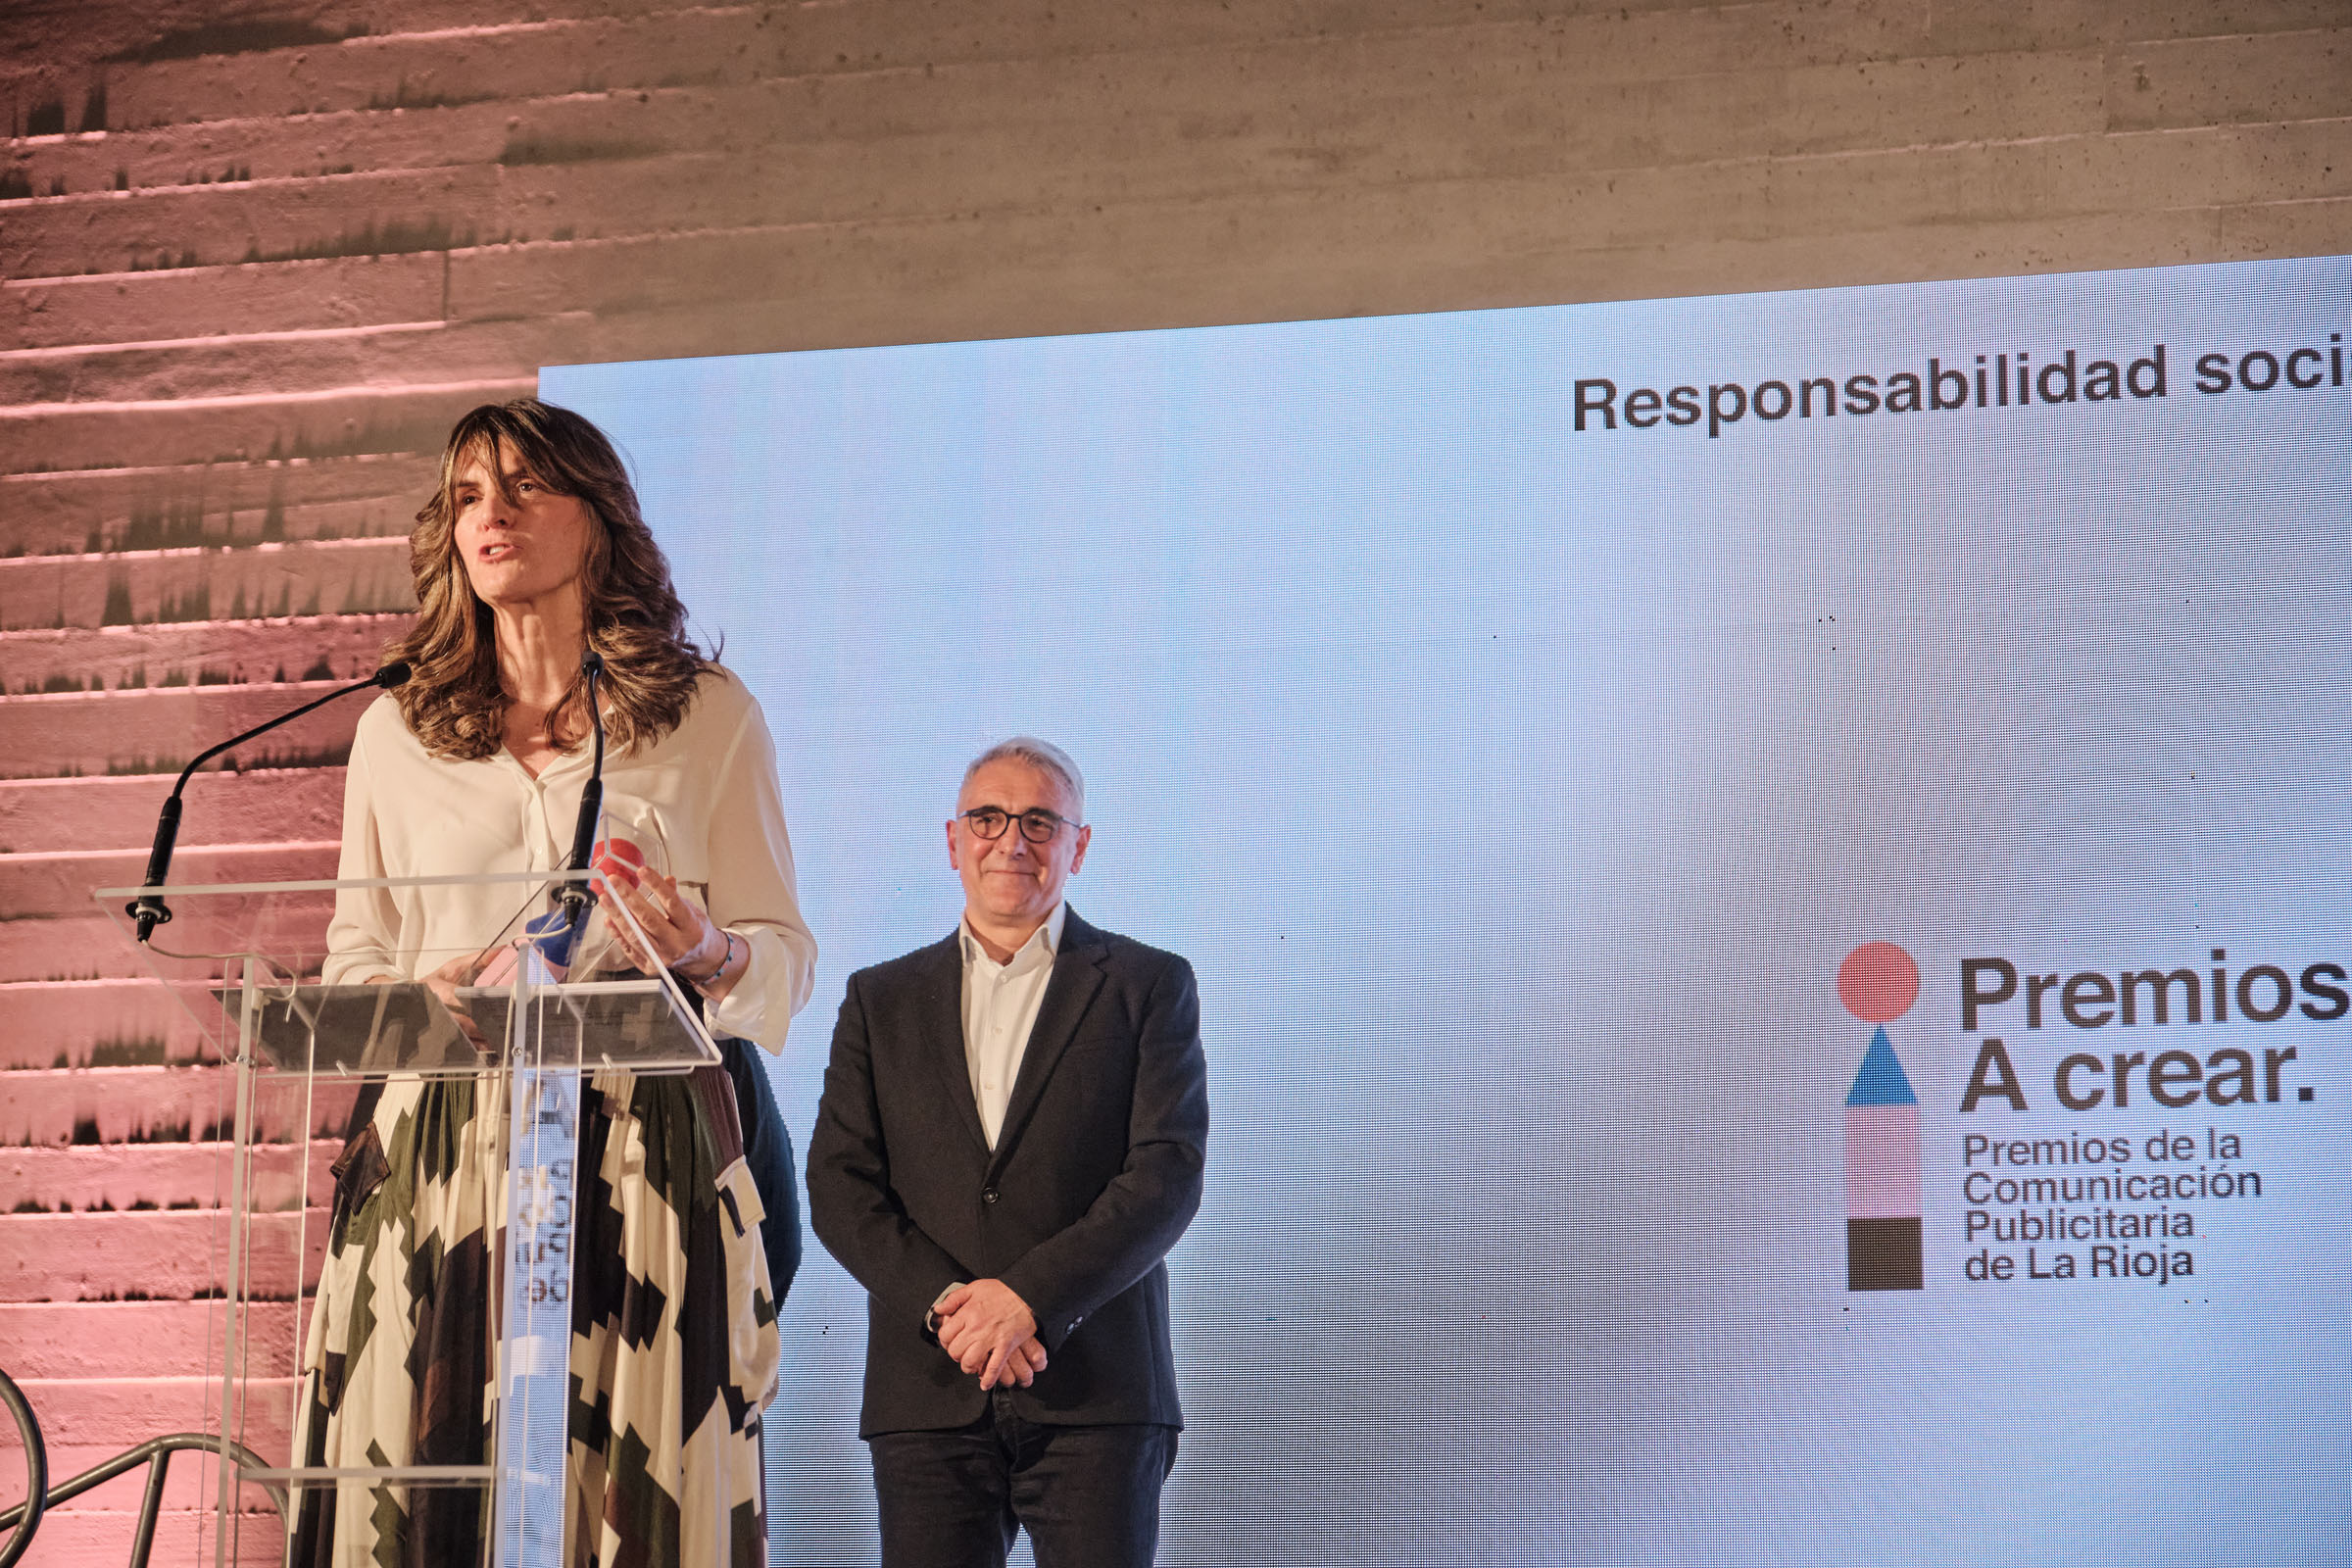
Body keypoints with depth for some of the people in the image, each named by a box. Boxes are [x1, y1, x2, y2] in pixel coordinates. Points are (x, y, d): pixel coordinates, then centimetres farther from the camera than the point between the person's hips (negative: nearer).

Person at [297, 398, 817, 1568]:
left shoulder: (710, 717, 10)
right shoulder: (396, 733, 16)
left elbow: (788, 955, 9)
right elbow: (353, 960, 18)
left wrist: (709, 953, -12)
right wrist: (417, 1002, -4)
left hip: (643, 1151, -1)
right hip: (435, 1152, 2)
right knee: (423, 1467, -6)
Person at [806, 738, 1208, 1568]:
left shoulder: (1149, 987, 8)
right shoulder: (881, 999, 15)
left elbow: (1167, 1173, -3)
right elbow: (839, 1186, 6)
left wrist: (1030, 1297, -14)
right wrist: (946, 1304, -10)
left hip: (1097, 1401, -1)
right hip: (927, 1398, 2)